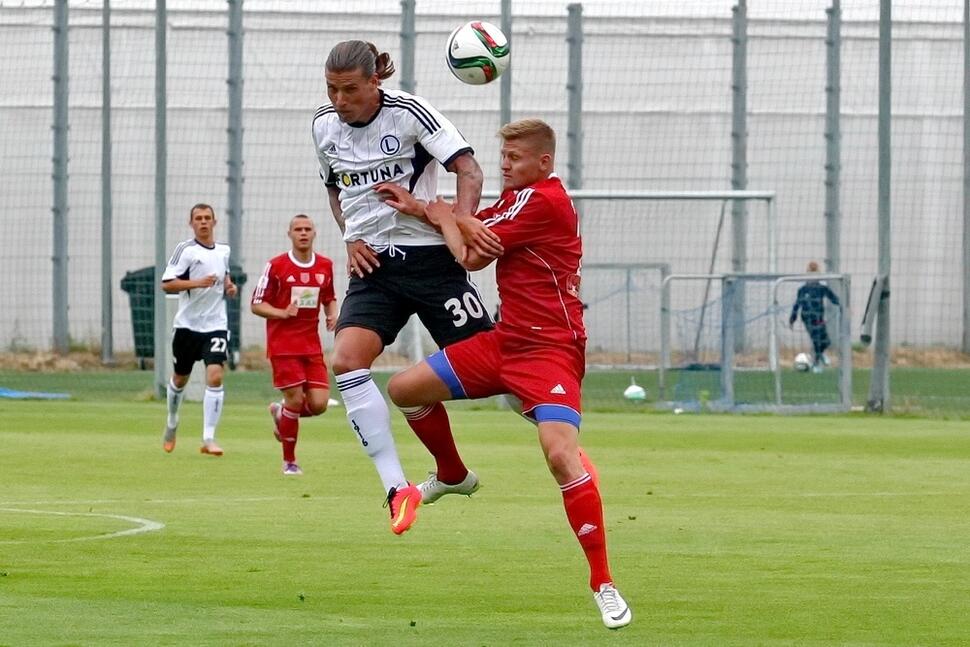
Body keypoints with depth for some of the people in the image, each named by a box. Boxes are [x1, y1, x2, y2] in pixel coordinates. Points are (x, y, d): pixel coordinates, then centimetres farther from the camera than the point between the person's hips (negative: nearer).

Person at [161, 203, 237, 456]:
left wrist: (229, 285, 8)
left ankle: (209, 438, -15)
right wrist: (196, 283, -25)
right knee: (180, 378, 13)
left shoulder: (223, 250, 8)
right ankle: (172, 424, 40)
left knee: (215, 376, -15)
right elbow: (166, 284, -14)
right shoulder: (186, 250, -8)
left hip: (216, 325, 2)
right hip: (188, 324, -2)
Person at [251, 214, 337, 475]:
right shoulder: (276, 266, -5)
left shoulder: (325, 266, 8)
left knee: (319, 403, -7)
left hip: (312, 345, 4)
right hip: (283, 344, -4)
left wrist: (332, 315, 0)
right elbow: (256, 305, -2)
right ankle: (289, 461, 7)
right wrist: (282, 313, -19)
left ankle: (281, 414, 27)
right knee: (295, 399, -10)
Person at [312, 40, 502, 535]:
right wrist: (352, 238, 4)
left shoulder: (408, 113, -10)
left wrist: (463, 217, -32)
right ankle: (397, 490, -16)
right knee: (346, 361, -18)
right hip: (373, 266, 5)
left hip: (429, 256, -5)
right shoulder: (325, 126, 6)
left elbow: (467, 167, -13)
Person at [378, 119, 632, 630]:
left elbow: (472, 257, -15)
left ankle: (603, 585, -22)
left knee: (560, 452, -27)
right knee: (405, 389, 7)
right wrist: (420, 210, -1)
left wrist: (442, 215, 3)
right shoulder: (516, 198, 14)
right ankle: (452, 475, 35)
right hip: (505, 340, 10)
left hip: (550, 349, -10)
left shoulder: (544, 200, -16)